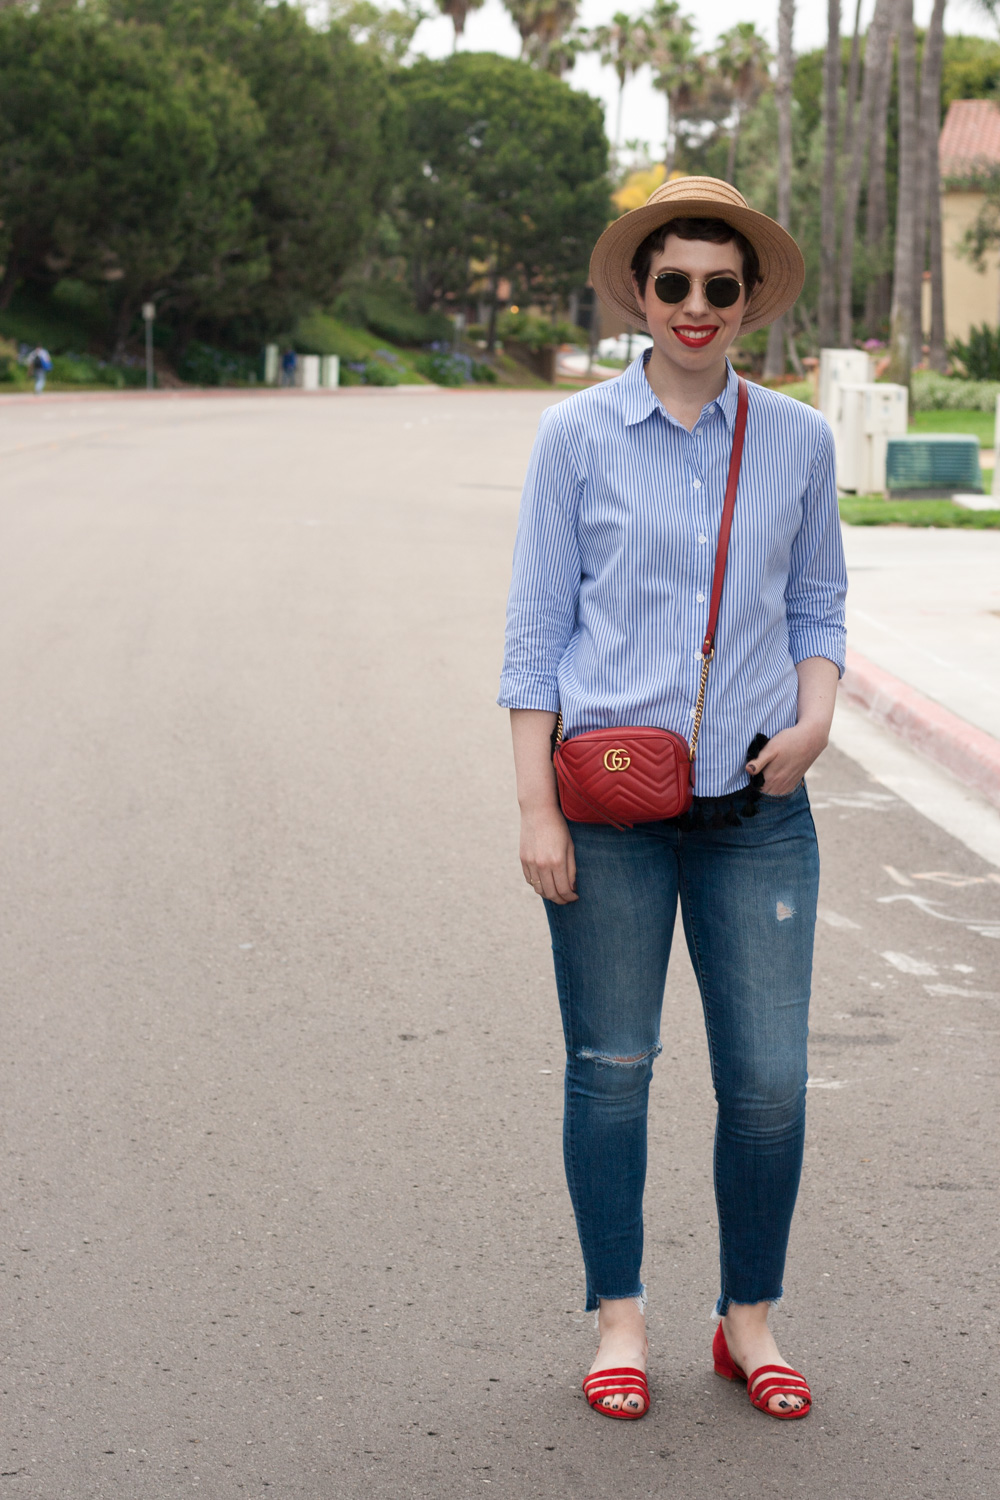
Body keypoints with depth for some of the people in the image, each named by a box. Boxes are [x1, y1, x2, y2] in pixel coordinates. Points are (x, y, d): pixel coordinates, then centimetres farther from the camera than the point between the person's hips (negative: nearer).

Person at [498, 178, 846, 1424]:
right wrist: (537, 809, -4)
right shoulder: (577, 436, 1)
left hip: (756, 808, 2)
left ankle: (748, 1320, 20)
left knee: (770, 1082, 1)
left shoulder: (797, 441, 7)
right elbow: (536, 629, 1)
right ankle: (619, 1319, 21)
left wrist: (814, 718, -3)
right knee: (611, 1070, 5)